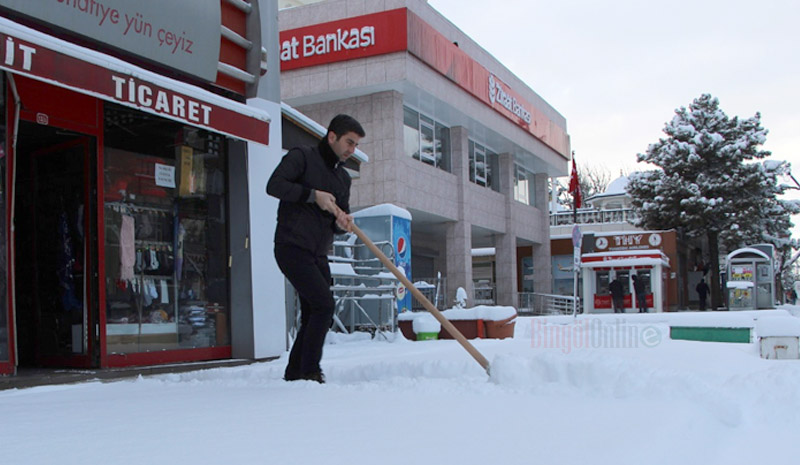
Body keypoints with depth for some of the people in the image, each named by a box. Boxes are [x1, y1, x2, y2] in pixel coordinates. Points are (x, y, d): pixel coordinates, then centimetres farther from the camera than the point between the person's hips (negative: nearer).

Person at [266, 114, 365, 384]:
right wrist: (313, 195, -17)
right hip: (292, 247, -8)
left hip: (317, 255, 8)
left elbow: (339, 220, 18)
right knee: (324, 304, -18)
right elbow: (274, 185, -15)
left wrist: (342, 223, -6)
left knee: (313, 316, 7)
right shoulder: (302, 157, -2)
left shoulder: (343, 177, 19)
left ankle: (293, 374, 18)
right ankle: (310, 372, -10)